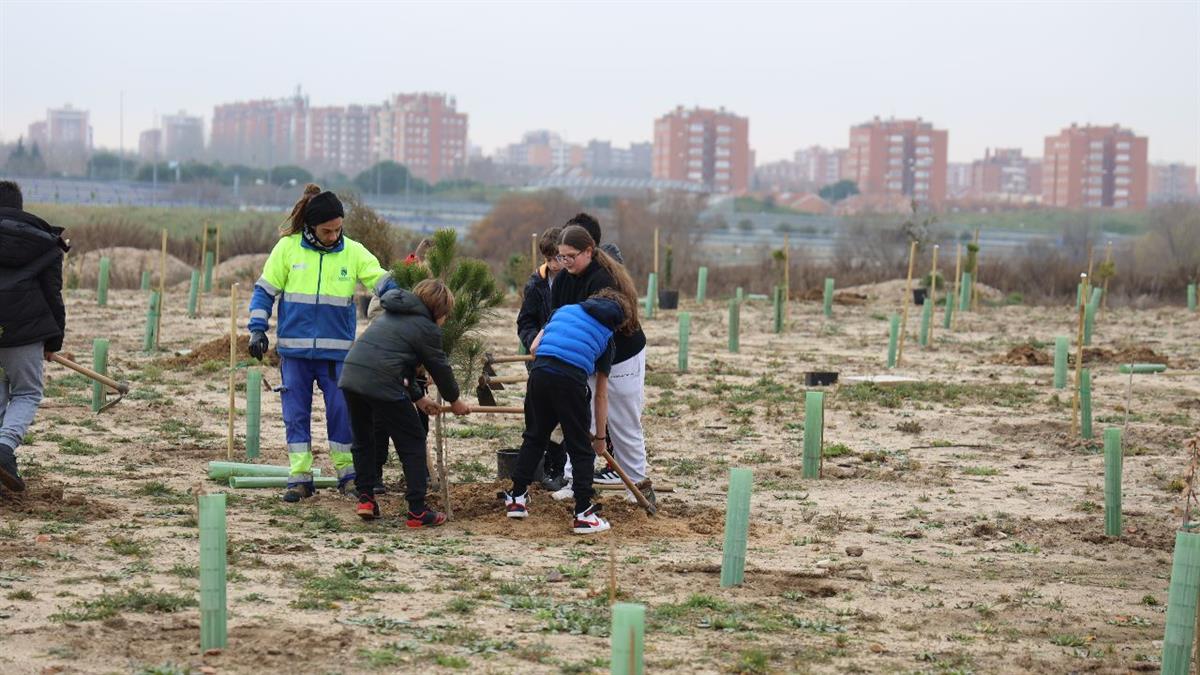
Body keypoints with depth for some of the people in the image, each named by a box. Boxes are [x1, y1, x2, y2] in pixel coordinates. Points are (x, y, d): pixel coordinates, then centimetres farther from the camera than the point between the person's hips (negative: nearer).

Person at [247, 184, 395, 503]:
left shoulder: (353, 252, -1)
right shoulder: (287, 248, -2)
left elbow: (384, 284, 0)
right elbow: (265, 290, 5)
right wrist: (257, 329, -2)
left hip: (337, 350, 0)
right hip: (294, 348, 0)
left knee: (341, 412, 1)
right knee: (296, 415, 4)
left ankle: (348, 474, 16)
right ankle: (300, 478, 12)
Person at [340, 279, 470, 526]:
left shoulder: (392, 315, 28)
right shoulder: (426, 328, 3)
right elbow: (439, 367, 10)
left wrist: (417, 398, 36)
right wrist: (454, 400, 27)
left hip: (350, 376, 7)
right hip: (382, 385, -7)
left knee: (363, 441, 24)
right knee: (413, 443, 4)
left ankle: (365, 498, 20)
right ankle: (418, 512, 4)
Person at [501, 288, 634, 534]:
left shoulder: (564, 310, 28)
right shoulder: (606, 337, 20)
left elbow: (534, 348, 21)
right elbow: (601, 395, 21)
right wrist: (600, 436, 27)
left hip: (539, 372, 3)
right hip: (571, 380, -3)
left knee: (534, 437, 22)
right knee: (581, 449, 9)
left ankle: (517, 498, 29)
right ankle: (583, 514, 9)